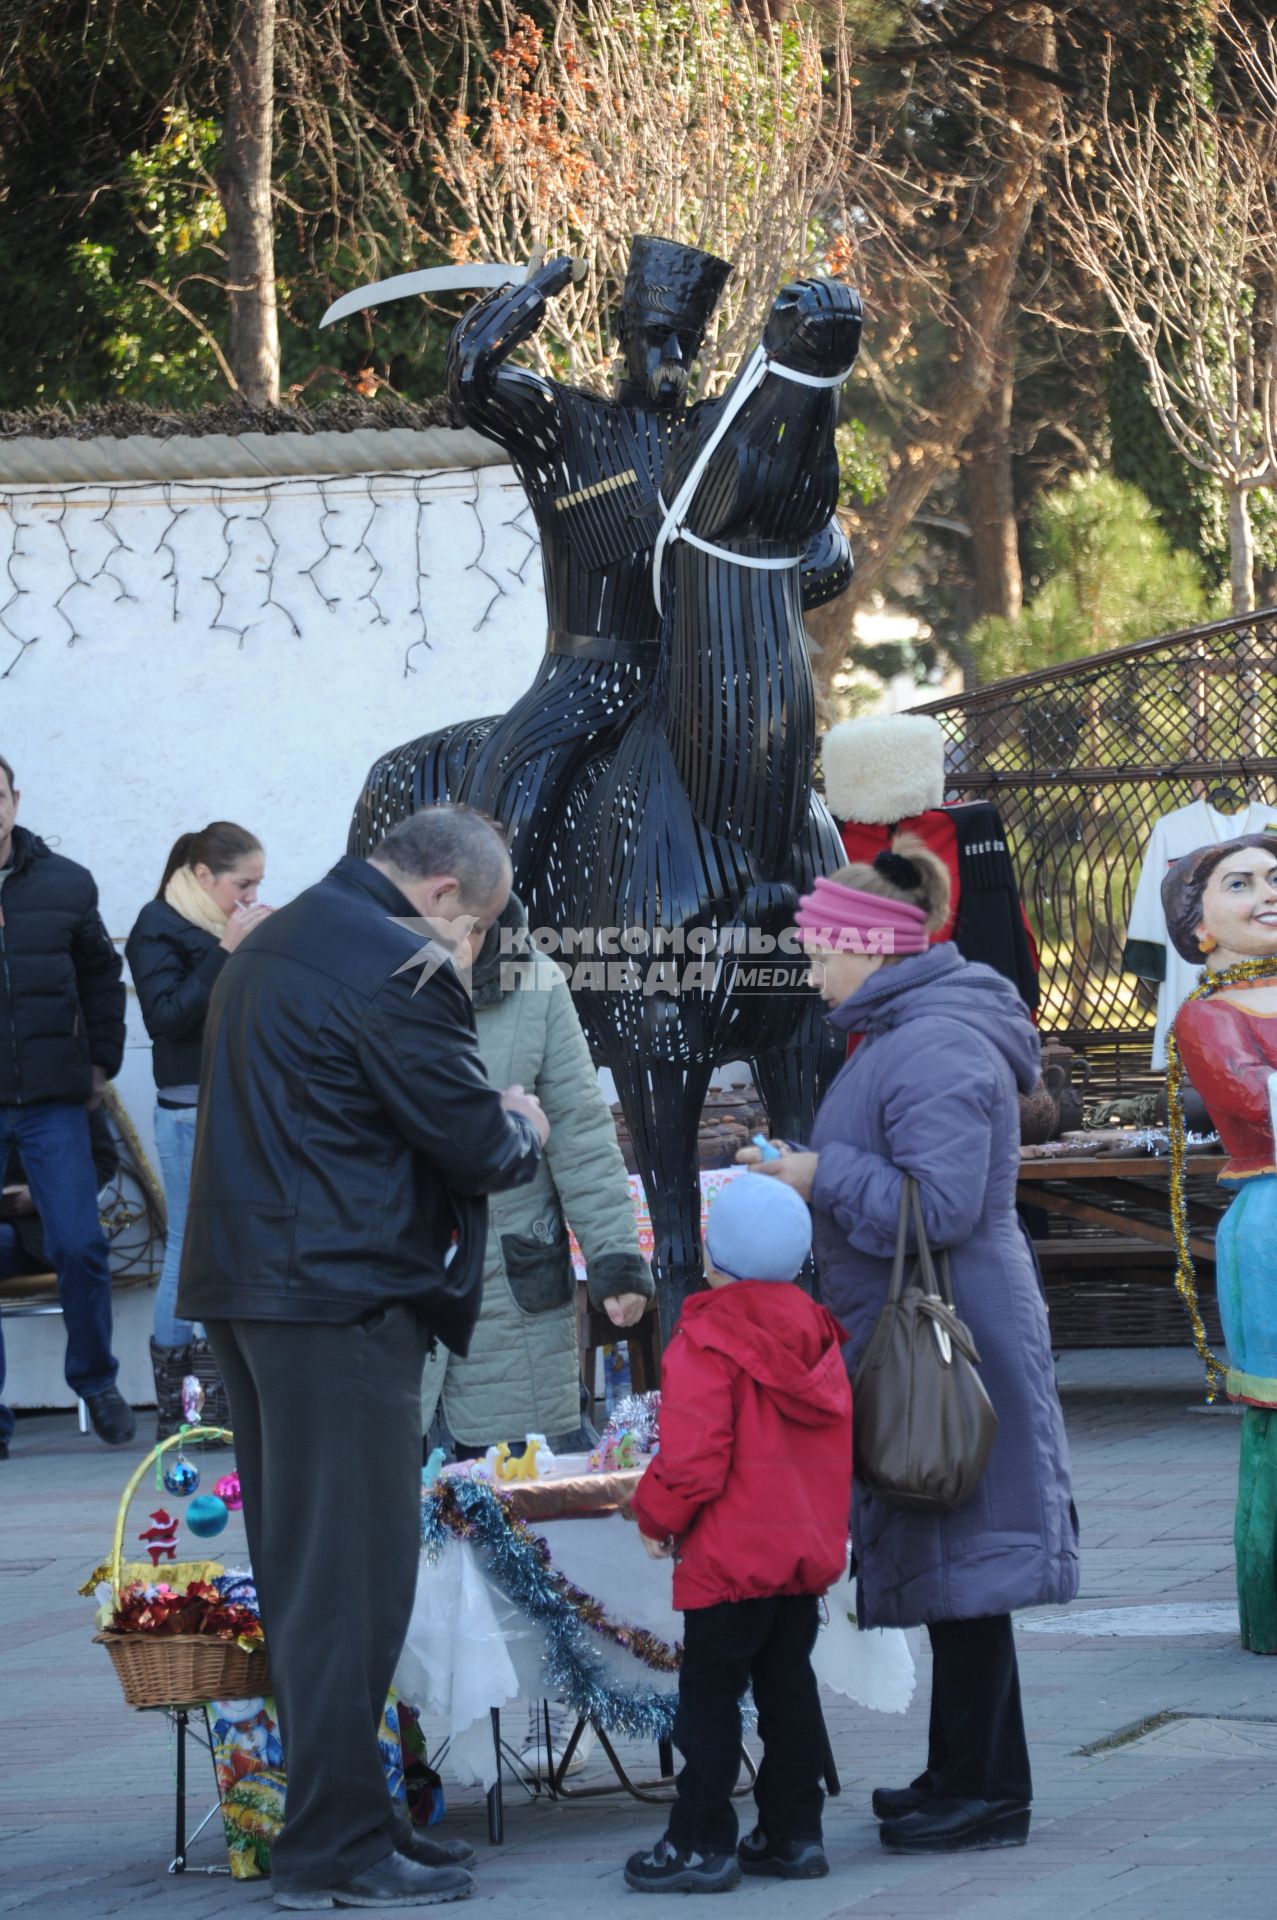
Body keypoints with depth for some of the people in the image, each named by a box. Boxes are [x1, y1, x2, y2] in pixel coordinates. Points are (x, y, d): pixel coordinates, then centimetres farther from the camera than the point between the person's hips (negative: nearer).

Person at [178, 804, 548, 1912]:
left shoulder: (272, 945, 18)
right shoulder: (394, 967, -14)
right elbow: (472, 1142, -14)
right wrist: (522, 1132, 9)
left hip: (247, 1284, 10)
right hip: (340, 1298, -10)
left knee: (302, 1571, 14)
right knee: (351, 1575, -6)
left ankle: (335, 1821, 20)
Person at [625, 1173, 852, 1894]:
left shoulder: (703, 1345, -15)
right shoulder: (817, 1336, 8)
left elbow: (692, 1460, -19)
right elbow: (836, 1445, 14)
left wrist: (657, 1516, -3)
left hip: (731, 1556, -7)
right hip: (810, 1547, 7)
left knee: (709, 1695, -1)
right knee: (789, 1686, 14)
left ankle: (702, 1843, -1)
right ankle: (794, 1833, 16)